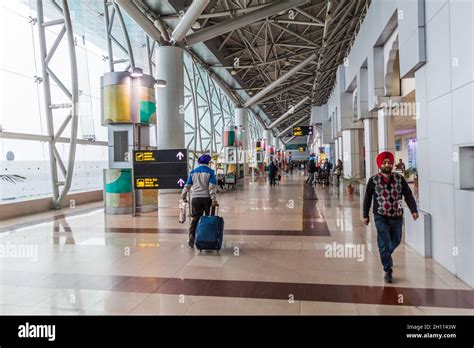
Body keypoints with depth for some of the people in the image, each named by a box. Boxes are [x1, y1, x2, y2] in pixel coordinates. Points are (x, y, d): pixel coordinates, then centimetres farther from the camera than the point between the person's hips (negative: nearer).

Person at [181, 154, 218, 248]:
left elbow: (187, 185, 9)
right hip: (207, 198, -2)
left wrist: (183, 197, 19)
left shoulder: (193, 172, 8)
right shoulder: (210, 172, -2)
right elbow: (212, 187, -10)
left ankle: (191, 239, -5)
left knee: (195, 219, 4)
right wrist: (214, 200, -12)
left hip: (196, 198, 2)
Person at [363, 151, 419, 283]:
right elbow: (367, 198, 3)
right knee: (384, 245, -4)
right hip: (381, 218, -3)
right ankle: (388, 271, 8)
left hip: (397, 217, 3)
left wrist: (413, 210, -16)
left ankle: (385, 256, 48)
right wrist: (366, 215, 5)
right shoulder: (373, 181, -4)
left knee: (396, 241, 19)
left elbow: (408, 195, -1)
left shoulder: (399, 179, 1)